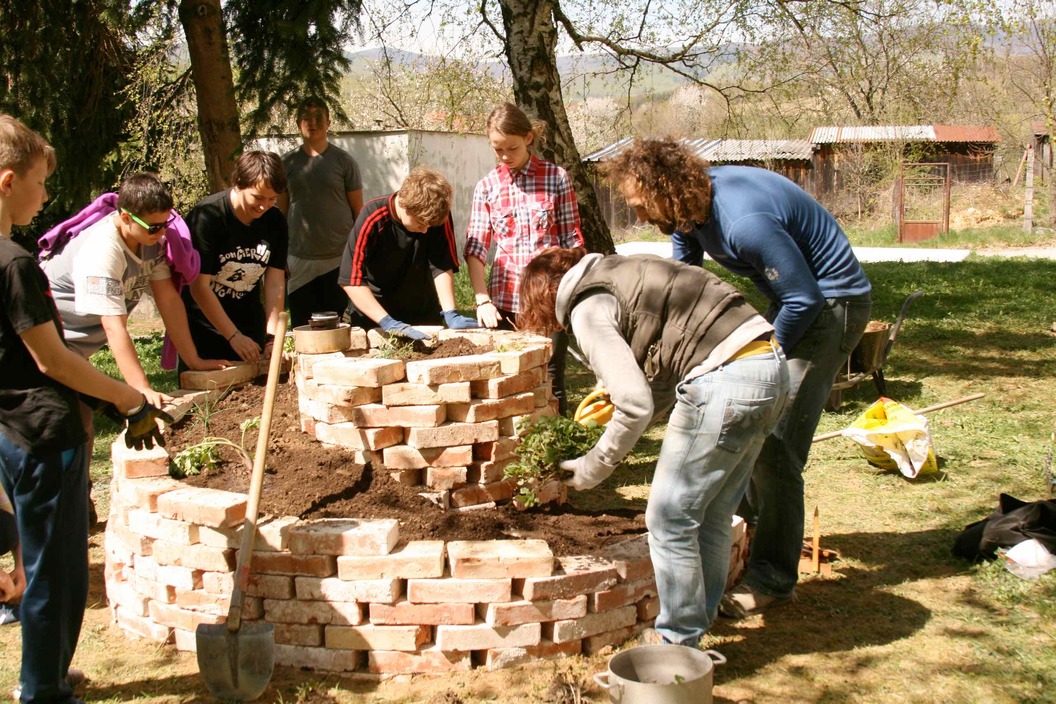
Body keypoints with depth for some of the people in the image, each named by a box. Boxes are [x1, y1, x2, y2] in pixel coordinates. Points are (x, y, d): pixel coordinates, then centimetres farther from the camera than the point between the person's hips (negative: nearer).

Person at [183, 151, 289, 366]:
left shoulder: (275, 221, -3)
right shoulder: (207, 217, -19)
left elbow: (275, 282, -4)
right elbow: (199, 287, -19)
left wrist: (272, 335, -14)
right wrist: (234, 336, -20)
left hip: (250, 327, 5)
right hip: (203, 329, -4)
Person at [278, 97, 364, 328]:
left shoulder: (344, 161, 1)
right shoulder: (288, 162, 7)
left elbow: (358, 211, 3)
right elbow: (281, 211, 12)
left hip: (338, 259, -2)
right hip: (299, 261, 2)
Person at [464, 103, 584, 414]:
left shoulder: (556, 178, 1)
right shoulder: (487, 186, 6)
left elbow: (572, 240, 4)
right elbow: (475, 248, 4)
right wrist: (482, 300, -7)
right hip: (504, 300, 2)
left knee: (551, 385, 2)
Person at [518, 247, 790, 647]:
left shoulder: (588, 309, -4)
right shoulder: (617, 275, 23)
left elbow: (636, 406, -12)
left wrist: (596, 466, 1)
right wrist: (617, 403, 24)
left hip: (726, 381, -9)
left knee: (670, 519, 4)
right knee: (712, 517, 20)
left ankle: (679, 642, 15)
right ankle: (700, 618, 32)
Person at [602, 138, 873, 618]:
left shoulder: (744, 222, -32)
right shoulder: (688, 208, -3)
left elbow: (806, 298, -25)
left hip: (831, 303, -10)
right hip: (793, 301, 10)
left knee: (775, 443, -12)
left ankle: (773, 578, -3)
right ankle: (751, 518, 38)